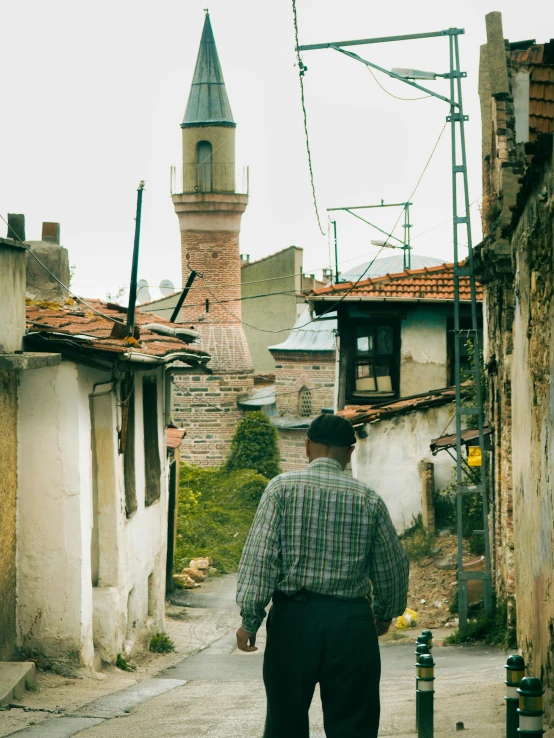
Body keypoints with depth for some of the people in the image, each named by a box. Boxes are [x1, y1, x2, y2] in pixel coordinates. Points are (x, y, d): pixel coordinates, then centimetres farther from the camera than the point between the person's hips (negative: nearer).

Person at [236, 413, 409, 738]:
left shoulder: (283, 487, 0)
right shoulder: (369, 500, 4)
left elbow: (260, 554, -8)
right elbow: (393, 565, 12)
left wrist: (250, 618, -6)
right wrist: (385, 613, 29)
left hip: (293, 617, -1)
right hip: (351, 624, 1)